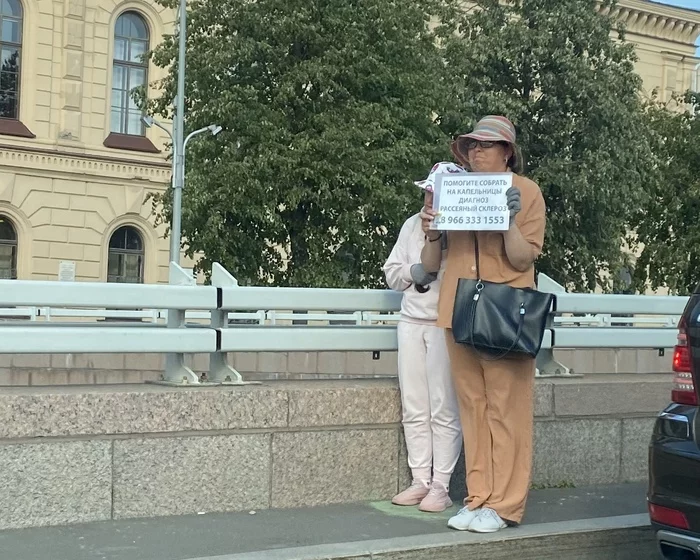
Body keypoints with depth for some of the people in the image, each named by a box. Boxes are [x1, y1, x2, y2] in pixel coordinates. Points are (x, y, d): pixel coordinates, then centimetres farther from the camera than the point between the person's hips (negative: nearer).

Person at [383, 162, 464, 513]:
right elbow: (391, 273, 14)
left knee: (444, 410, -3)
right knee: (414, 409, 8)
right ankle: (420, 481, 16)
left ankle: (440, 486, 4)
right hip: (411, 322, 6)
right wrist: (413, 272, -5)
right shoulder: (413, 224, 11)